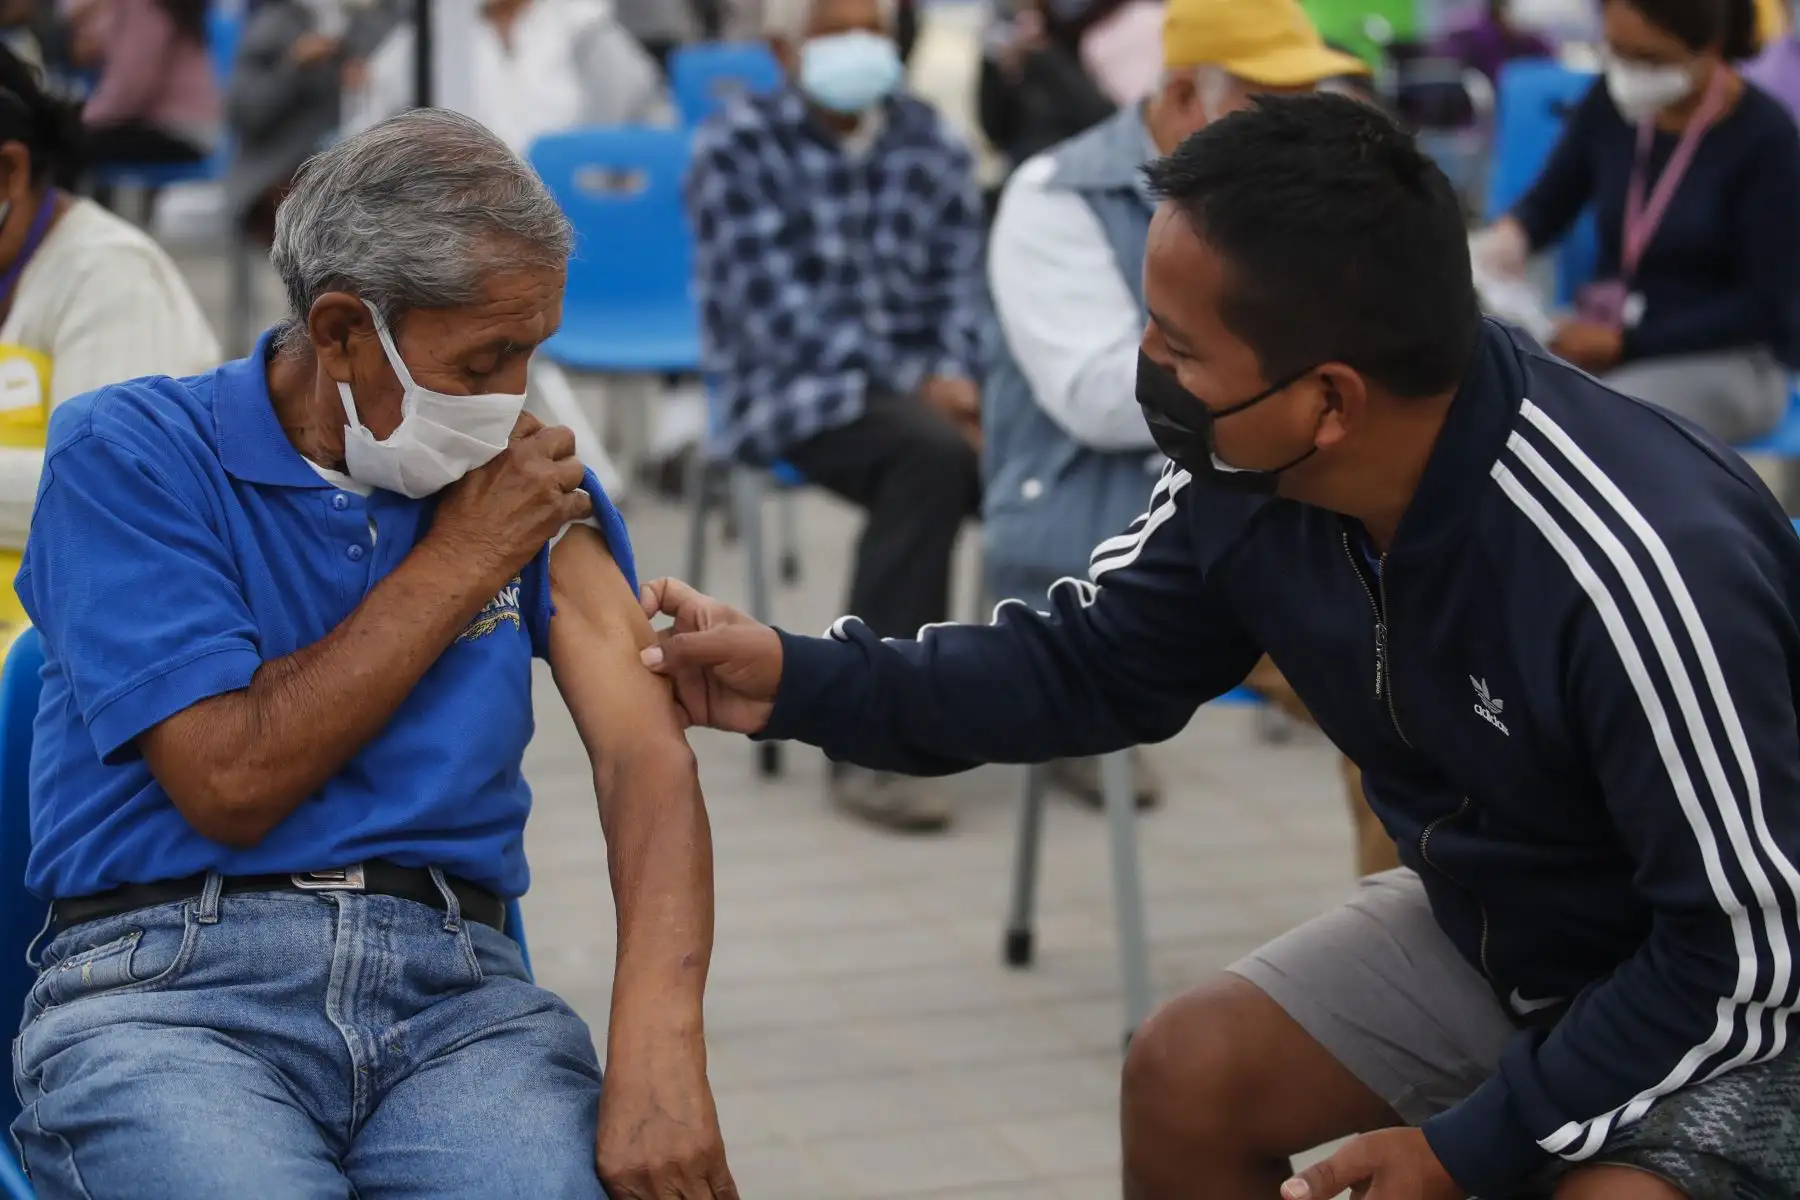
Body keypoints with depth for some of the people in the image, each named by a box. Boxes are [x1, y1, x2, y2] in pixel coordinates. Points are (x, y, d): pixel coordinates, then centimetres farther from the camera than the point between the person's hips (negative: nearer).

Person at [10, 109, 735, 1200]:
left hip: (458, 987, 2)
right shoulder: (128, 456, 1)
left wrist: (658, 1048, -18)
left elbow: (647, 754, 0)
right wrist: (458, 563, -3)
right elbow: (229, 783, -9)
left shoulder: (532, 485, 12)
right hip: (170, 981, -2)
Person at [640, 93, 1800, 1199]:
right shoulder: (1252, 475, -18)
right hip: (1496, 927, 7)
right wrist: (805, 682, -8)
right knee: (1185, 1077, 1)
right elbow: (1094, 662, 2)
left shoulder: (1643, 573, -37)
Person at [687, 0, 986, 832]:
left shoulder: (933, 147, 15)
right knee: (935, 454, -35)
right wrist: (910, 383, -19)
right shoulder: (738, 146, -1)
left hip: (929, 386, 5)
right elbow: (775, 305, -10)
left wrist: (955, 374, -15)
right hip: (790, 391, -4)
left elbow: (962, 279, 7)